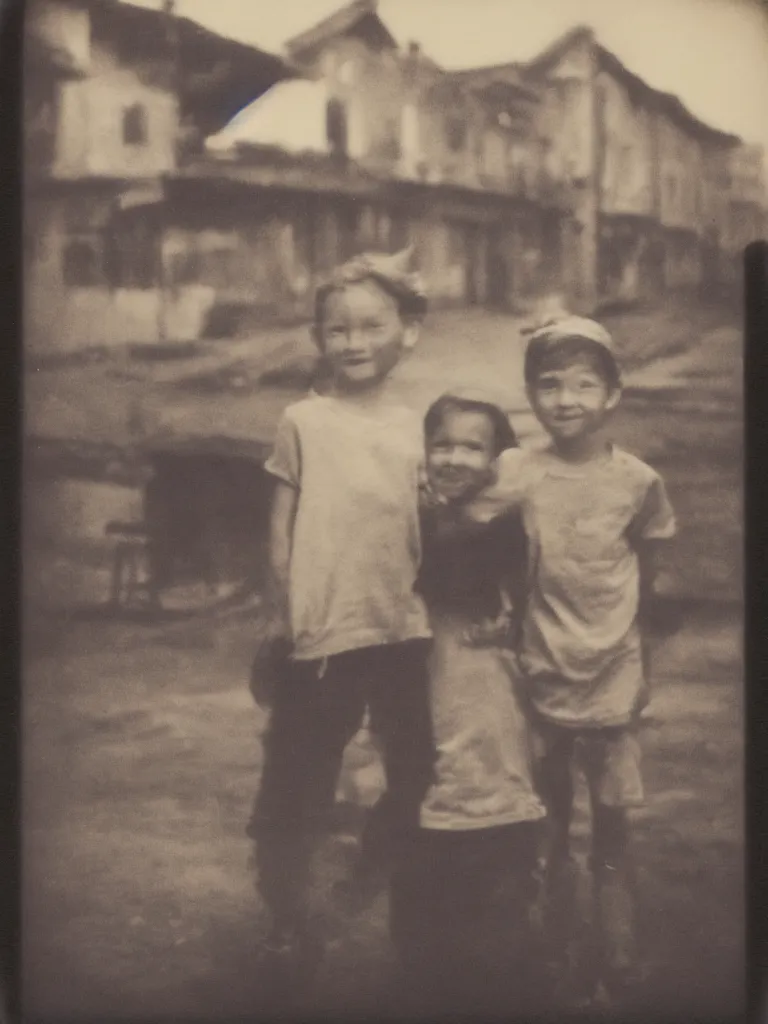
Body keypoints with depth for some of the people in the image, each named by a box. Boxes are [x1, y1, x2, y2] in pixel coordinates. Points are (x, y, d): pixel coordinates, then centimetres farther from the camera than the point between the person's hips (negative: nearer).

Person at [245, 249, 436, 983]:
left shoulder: (412, 427, 9)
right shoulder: (303, 421, -2)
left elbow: (417, 529, 13)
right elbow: (281, 526, -1)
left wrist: (427, 605, 8)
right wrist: (279, 616, -3)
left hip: (403, 629, 4)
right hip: (321, 634, -4)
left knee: (418, 771, 13)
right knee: (297, 781, 6)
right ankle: (287, 920, 24)